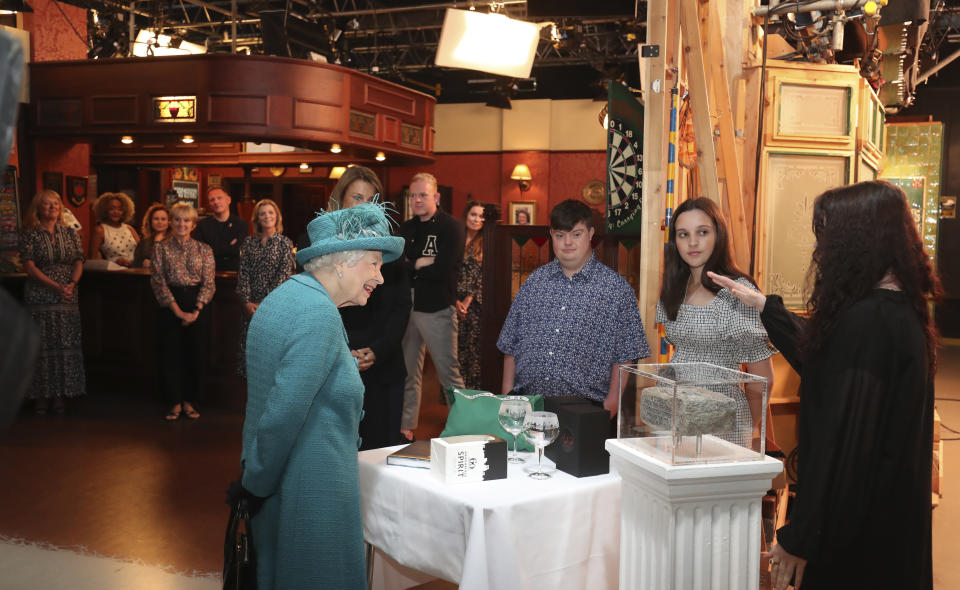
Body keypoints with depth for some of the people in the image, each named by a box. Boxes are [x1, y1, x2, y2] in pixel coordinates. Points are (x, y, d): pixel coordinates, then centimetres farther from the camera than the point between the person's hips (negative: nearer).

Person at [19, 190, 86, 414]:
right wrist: (56, 287, -17)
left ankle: (60, 395, 7)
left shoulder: (70, 234, 10)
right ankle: (41, 395, 6)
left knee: (65, 346, 1)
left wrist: (72, 284, -14)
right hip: (39, 297, -3)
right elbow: (30, 267, -8)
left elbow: (79, 262, 5)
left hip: (68, 298, 3)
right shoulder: (30, 235, 0)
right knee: (41, 346, -1)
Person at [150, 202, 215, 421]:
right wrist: (178, 311, -11)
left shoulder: (204, 250, 4)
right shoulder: (161, 248, 2)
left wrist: (196, 310, -13)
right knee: (171, 353, 2)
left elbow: (208, 283, -1)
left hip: (197, 305, 0)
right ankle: (175, 403, 12)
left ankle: (190, 401, 15)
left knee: (195, 352, 2)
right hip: (170, 305, 0)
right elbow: (158, 281, -4)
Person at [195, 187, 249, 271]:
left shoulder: (241, 223, 5)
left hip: (236, 271, 0)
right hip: (211, 272, 1)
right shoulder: (203, 225, 8)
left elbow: (238, 249, -7)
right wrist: (230, 247, -3)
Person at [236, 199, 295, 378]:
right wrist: (247, 302, -7)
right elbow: (243, 273, 4)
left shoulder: (284, 243, 1)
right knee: (248, 345, 4)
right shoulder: (249, 242, 9)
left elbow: (284, 275, -6)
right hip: (251, 304, 3)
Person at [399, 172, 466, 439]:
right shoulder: (406, 229, 13)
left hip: (437, 309, -6)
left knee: (449, 372, -1)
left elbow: (442, 269, -18)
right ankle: (406, 427, 21)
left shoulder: (450, 227, -6)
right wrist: (422, 263, -12)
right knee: (408, 373, 11)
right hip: (407, 307, 6)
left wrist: (411, 266, -7)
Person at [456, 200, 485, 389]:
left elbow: (483, 275, -2)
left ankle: (474, 390, 5)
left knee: (475, 346, -2)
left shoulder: (485, 244, 3)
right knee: (456, 346, 3)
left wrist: (469, 299, -9)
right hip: (455, 303, 2)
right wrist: (455, 301, -6)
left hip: (476, 304, -1)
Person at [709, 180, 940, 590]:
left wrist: (800, 537, -23)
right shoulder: (901, 309, 5)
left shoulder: (865, 319, -25)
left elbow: (842, 437, -28)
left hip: (855, 522, -9)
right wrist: (764, 306, 26)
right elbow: (822, 360, 21)